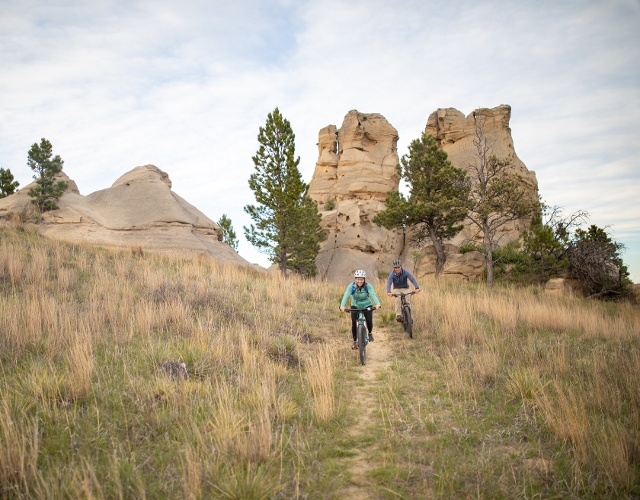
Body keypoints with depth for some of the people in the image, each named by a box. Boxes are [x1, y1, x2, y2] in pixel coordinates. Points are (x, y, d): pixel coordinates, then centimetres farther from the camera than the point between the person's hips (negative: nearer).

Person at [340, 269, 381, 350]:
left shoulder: (368, 286, -21)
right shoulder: (351, 286, -20)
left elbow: (373, 295, -35)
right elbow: (346, 296, -32)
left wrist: (377, 304, -55)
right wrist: (342, 306, -51)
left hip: (367, 306, 0)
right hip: (355, 306, 0)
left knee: (369, 321, -15)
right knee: (354, 323, -14)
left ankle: (370, 333, 19)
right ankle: (355, 342, 3)